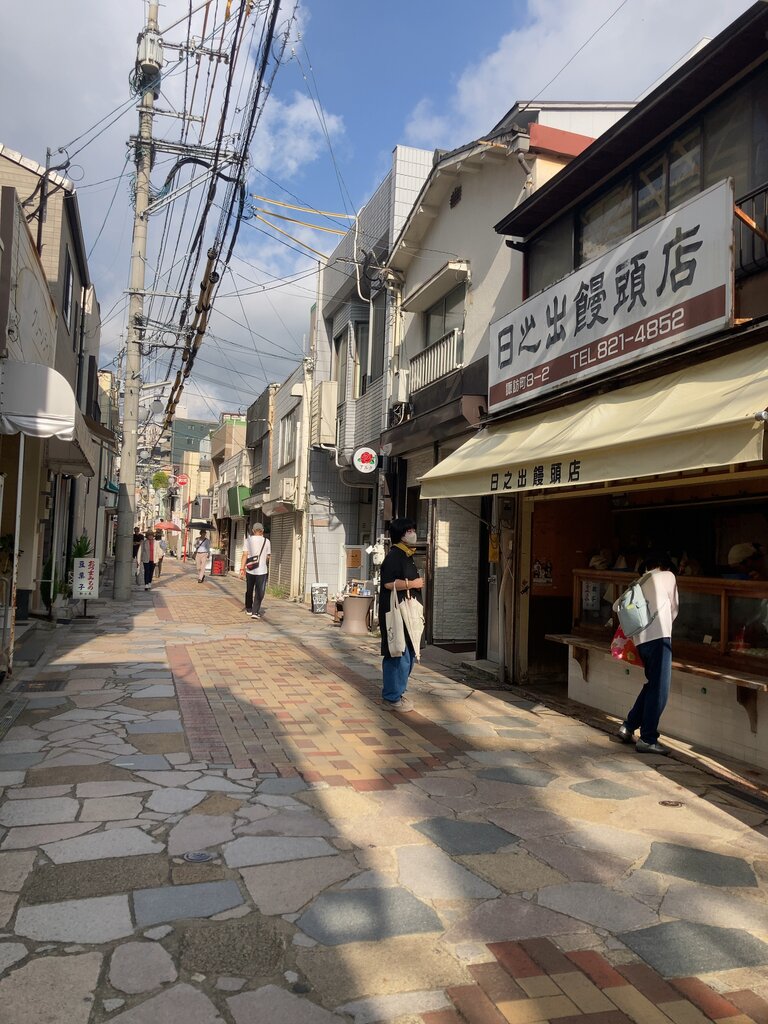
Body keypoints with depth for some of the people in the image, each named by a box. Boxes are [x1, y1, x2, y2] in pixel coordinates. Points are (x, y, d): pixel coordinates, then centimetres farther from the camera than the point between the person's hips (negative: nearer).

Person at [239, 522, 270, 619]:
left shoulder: (248, 540, 0)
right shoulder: (266, 541, -1)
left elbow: (245, 555, -7)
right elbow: (268, 556, 6)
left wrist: (242, 568, -7)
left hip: (250, 570, 2)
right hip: (262, 570, -2)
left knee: (249, 591, 18)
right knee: (259, 593, 1)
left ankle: (249, 610, 30)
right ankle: (255, 612, -9)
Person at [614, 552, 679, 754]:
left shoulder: (639, 584, 22)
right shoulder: (668, 576, 11)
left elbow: (617, 606, 21)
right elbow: (674, 609, 16)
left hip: (641, 638, 6)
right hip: (659, 635, -6)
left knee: (652, 685, 19)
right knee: (659, 690, -4)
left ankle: (628, 727, 20)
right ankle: (647, 739, -4)